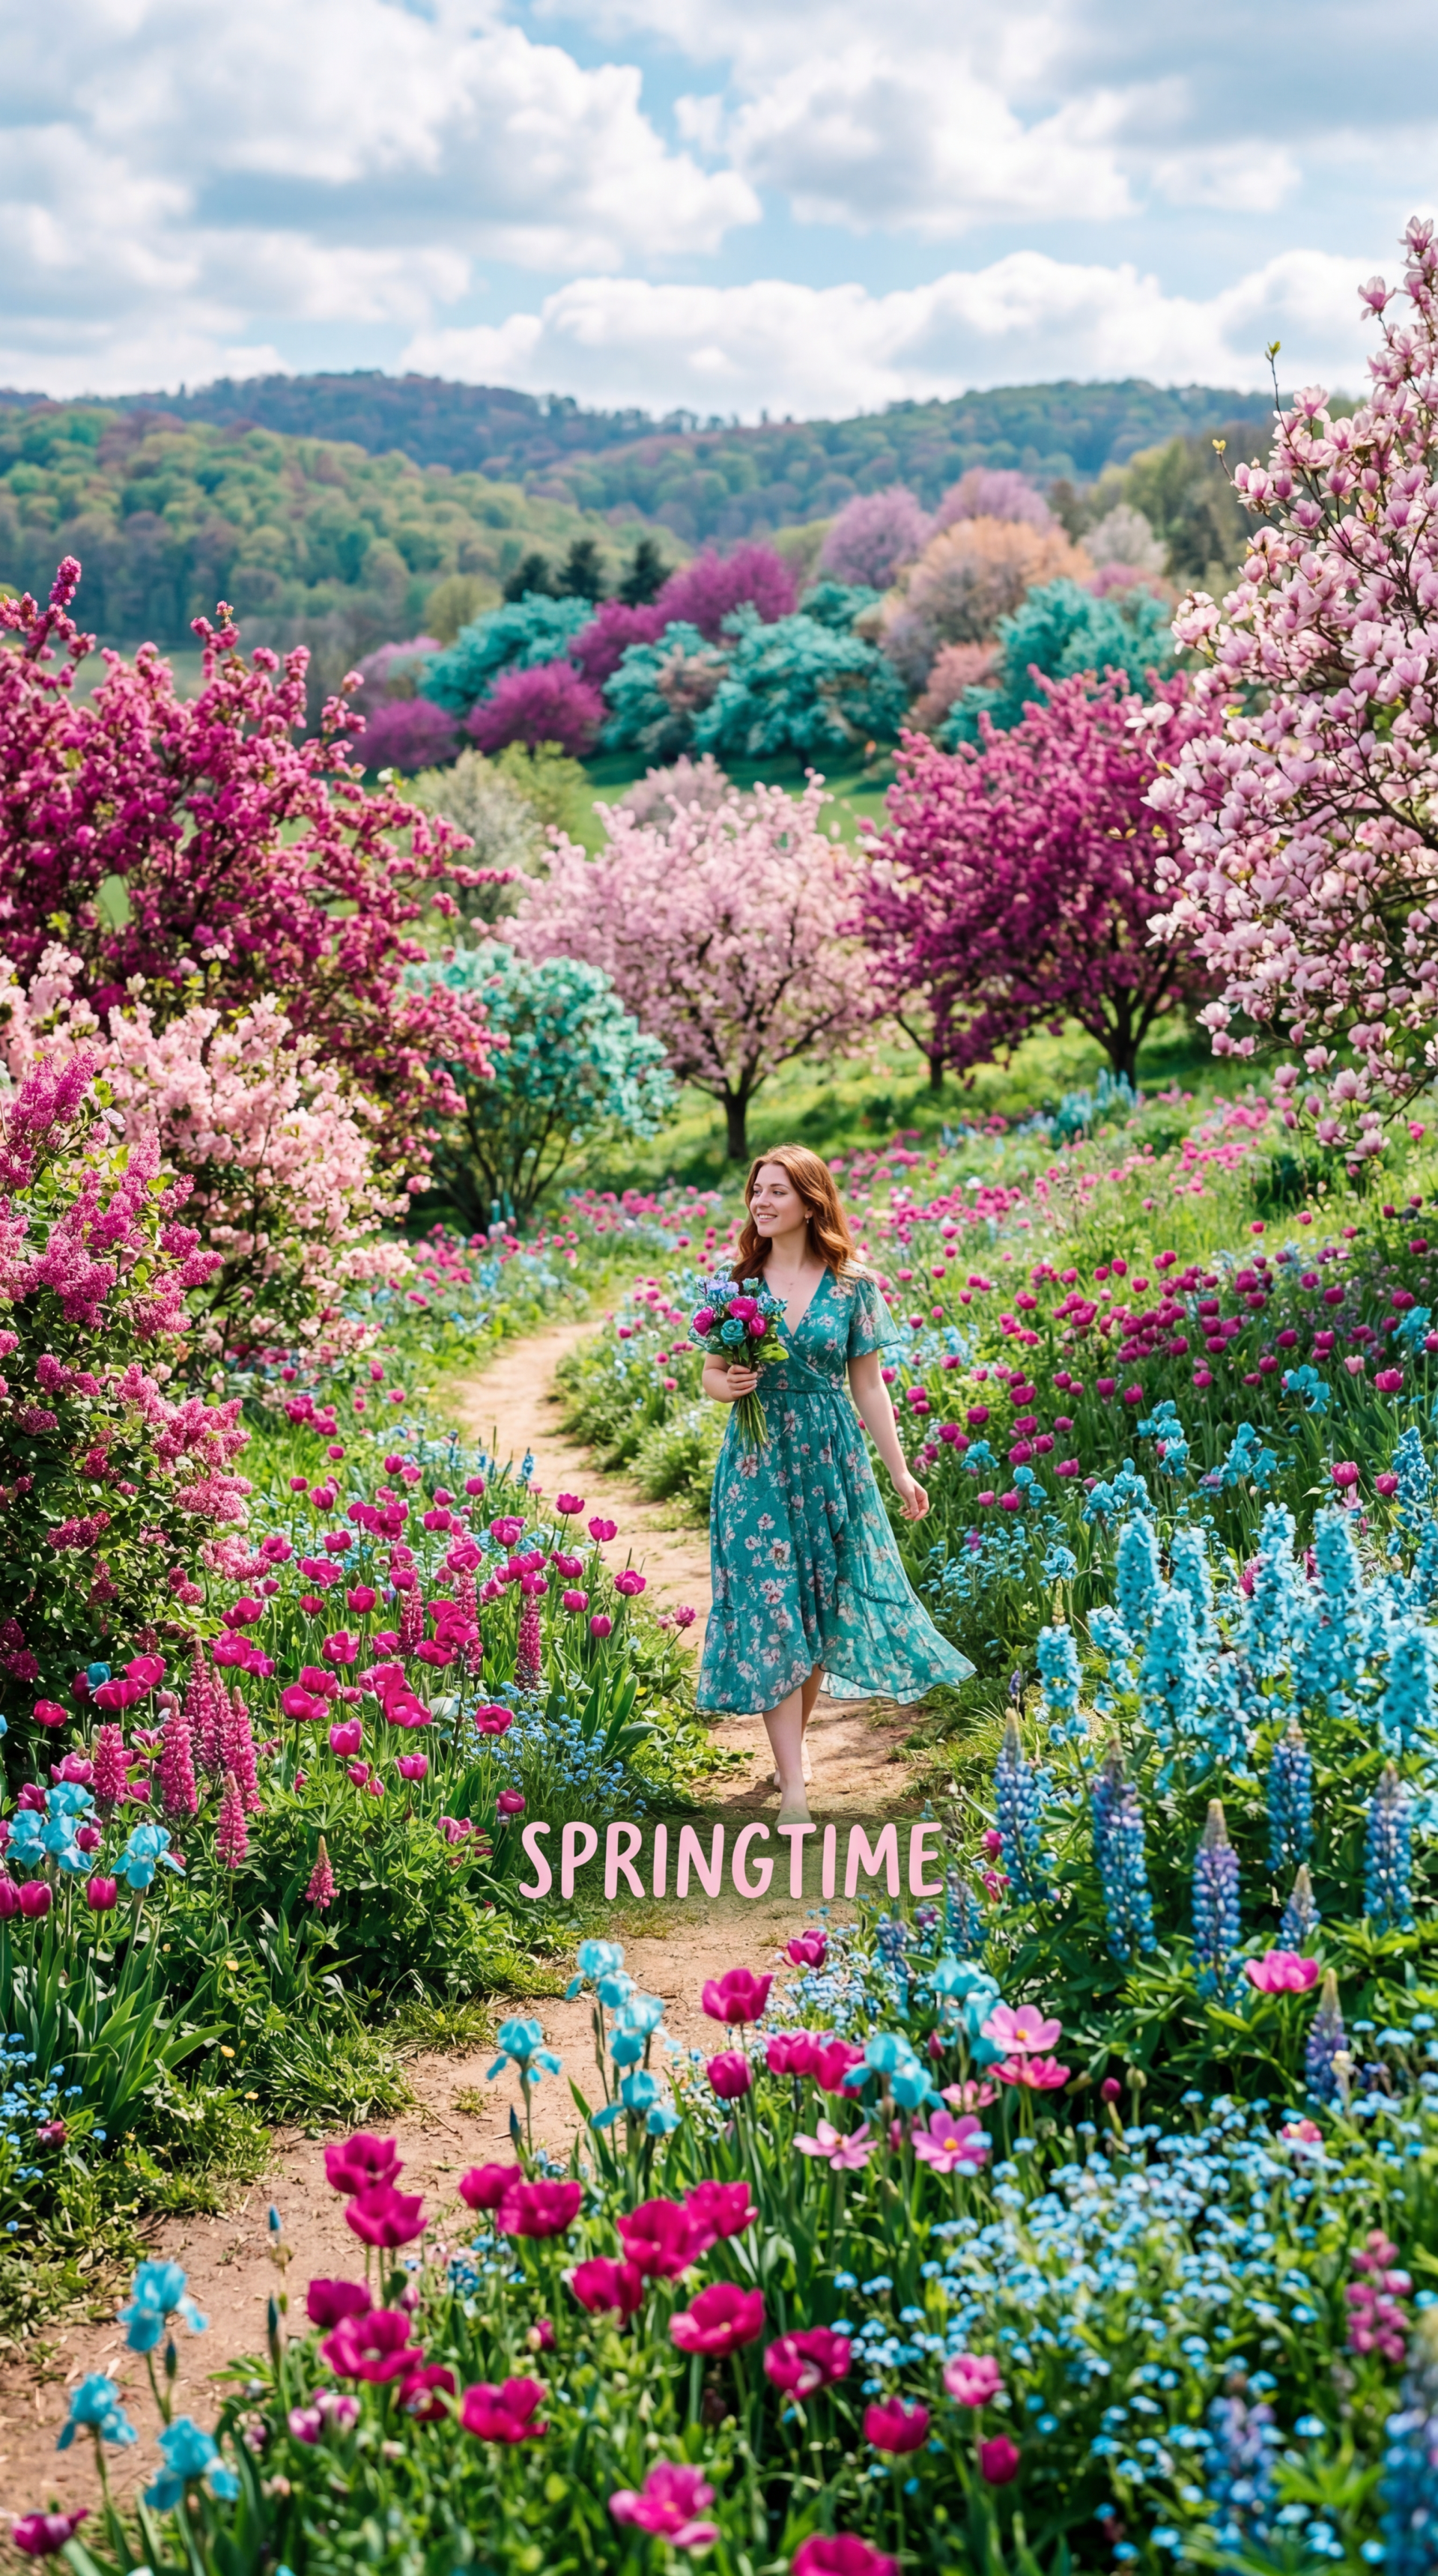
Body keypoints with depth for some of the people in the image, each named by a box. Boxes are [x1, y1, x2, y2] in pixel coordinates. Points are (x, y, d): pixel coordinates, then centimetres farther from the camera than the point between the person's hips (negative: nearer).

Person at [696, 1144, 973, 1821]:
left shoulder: (852, 1287, -1)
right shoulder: (737, 1284, 3)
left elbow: (869, 1385, 4)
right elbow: (711, 1378, 8)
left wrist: (900, 1472, 3)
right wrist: (730, 1384, -15)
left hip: (830, 1459, 0)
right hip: (756, 1464, 0)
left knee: (822, 1605, 8)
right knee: (769, 1610, -6)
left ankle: (794, 1743, 32)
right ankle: (792, 1786, -5)